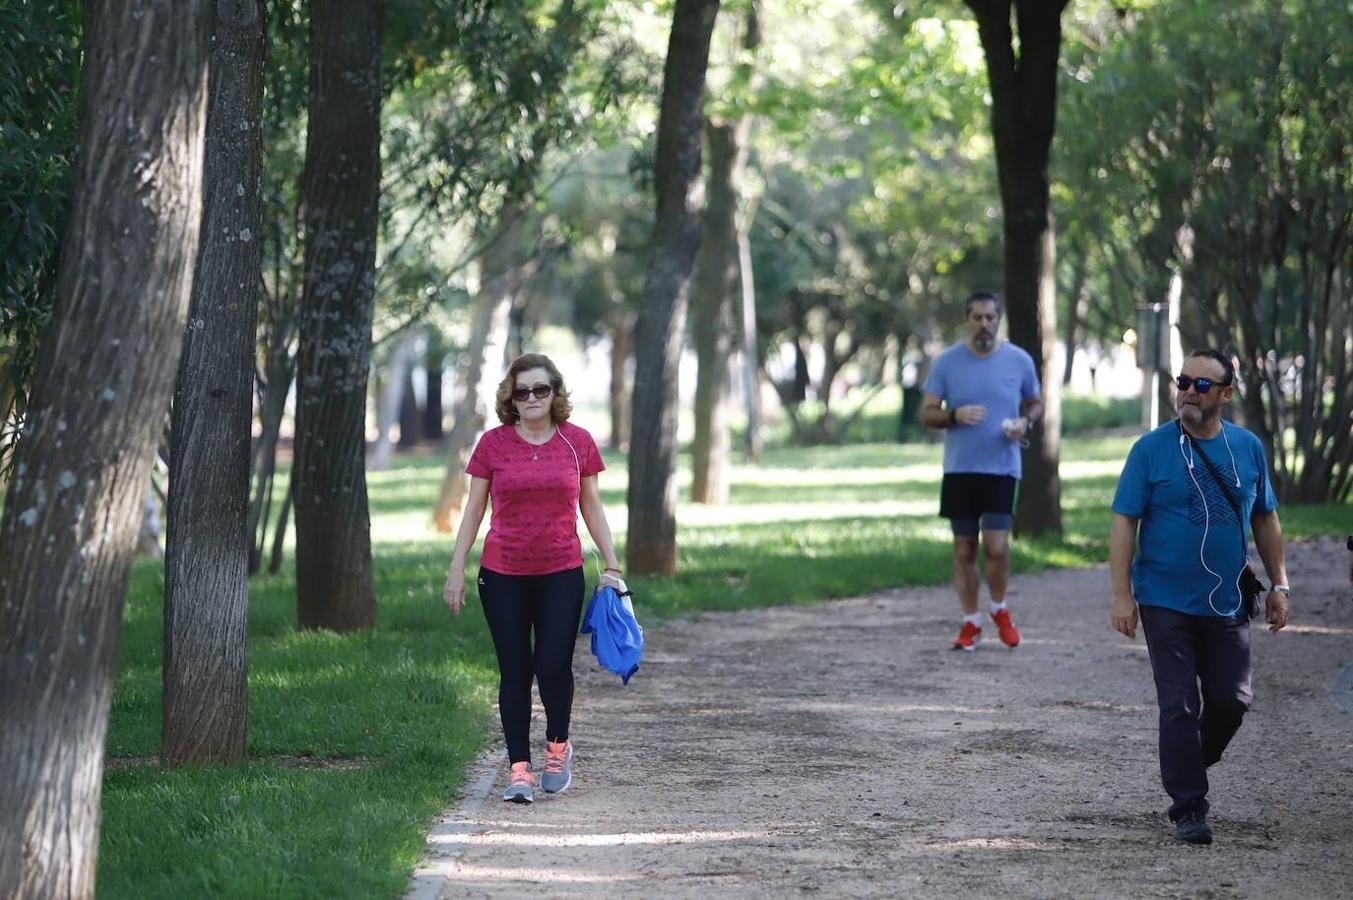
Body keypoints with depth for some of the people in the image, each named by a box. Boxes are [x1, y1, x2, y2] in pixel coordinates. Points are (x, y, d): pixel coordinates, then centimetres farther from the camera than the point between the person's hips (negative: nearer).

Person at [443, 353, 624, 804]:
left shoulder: (578, 442, 3)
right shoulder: (493, 444, 0)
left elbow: (592, 508, 10)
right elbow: (473, 510, 5)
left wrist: (612, 565, 6)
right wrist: (456, 569, 2)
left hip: (561, 573, 0)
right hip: (503, 575, 0)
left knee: (554, 666, -8)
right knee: (515, 671, 2)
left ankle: (558, 746, 19)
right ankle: (519, 768, 8)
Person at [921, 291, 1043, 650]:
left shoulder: (1020, 361, 1)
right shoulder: (946, 362, -1)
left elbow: (1036, 403, 15)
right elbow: (927, 413, 1)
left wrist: (1025, 421, -8)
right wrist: (956, 415, -20)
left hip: (1002, 469, -1)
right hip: (959, 469, 1)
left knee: (996, 546, -11)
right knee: (964, 549, 6)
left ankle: (1000, 610, 15)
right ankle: (970, 623, 17)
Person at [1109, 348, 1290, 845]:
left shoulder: (1248, 448, 5)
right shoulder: (1151, 449, -6)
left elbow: (1265, 520, 14)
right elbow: (1124, 523, -6)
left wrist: (1278, 584, 10)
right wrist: (1122, 595, -11)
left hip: (1227, 604, 3)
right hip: (1166, 603, -3)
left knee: (1232, 700, 4)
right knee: (1179, 707, -4)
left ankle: (1191, 763, 31)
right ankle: (1188, 808, 3)